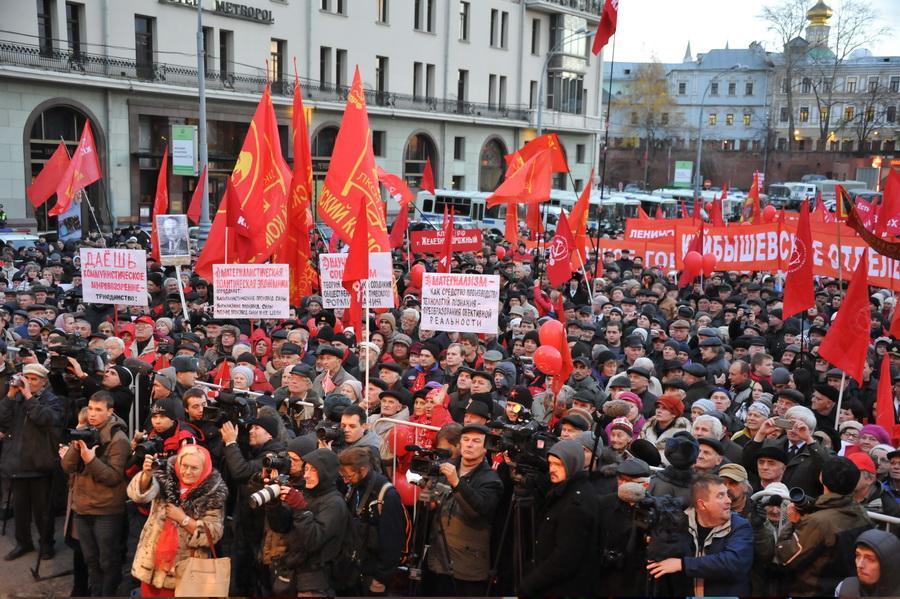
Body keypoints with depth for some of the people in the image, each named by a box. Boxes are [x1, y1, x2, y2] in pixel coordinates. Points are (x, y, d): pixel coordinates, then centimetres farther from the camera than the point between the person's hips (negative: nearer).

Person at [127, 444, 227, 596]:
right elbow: (139, 494, -19)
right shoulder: (165, 478, -2)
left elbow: (213, 534, -11)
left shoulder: (212, 494, -7)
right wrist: (147, 475, -38)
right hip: (152, 563, 2)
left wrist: (183, 519, -18)